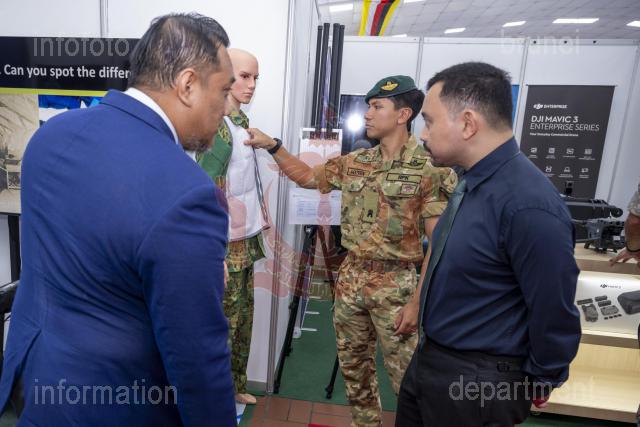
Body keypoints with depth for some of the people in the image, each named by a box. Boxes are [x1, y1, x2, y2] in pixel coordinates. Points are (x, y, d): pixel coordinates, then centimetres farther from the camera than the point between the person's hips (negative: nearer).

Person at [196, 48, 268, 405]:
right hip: (226, 245, -9)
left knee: (242, 320, 20)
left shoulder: (241, 122, 9)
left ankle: (234, 387, 41)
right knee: (223, 325, 8)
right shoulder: (218, 128, -18)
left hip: (246, 241, 9)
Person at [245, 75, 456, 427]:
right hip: (350, 278, 6)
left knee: (404, 373, 8)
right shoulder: (354, 163, 4)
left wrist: (416, 302, -15)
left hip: (395, 284, -5)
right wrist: (272, 146, 3)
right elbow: (307, 177, 16)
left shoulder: (430, 170, -12)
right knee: (353, 365, 20)